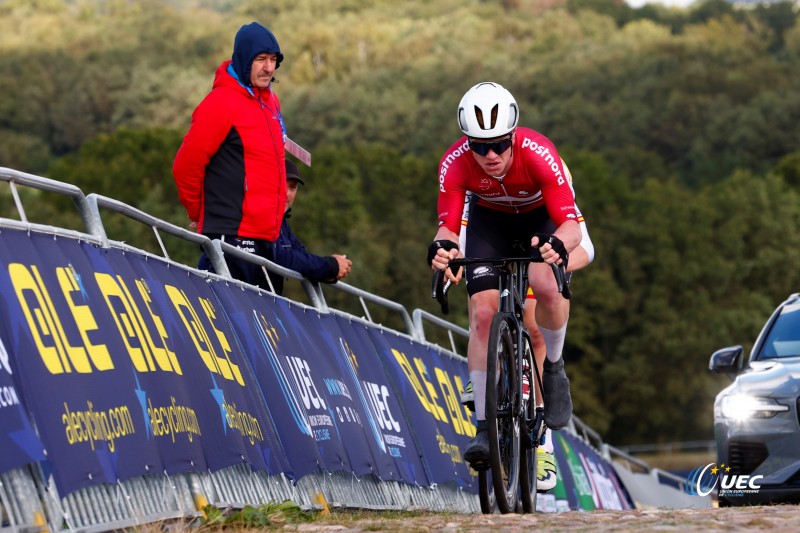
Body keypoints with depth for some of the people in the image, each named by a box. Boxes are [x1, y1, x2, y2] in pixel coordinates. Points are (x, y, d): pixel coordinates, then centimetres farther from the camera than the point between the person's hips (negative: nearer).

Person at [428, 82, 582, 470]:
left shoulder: (539, 154, -37)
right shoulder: (455, 163, -31)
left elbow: (570, 222, -39)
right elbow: (448, 225, -30)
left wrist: (559, 244, -62)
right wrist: (442, 246, -54)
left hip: (540, 219, -2)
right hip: (489, 222, 2)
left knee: (547, 287, -31)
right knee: (482, 313, -15)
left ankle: (554, 369, -3)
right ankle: (484, 425, -8)